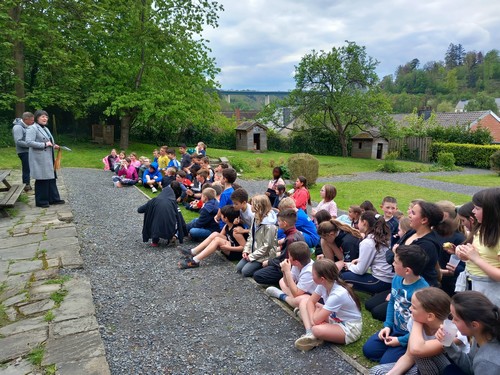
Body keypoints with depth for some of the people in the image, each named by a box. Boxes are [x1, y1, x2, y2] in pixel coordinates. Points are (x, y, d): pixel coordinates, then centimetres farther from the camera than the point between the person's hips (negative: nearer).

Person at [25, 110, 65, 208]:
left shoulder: (45, 128, 20)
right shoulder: (32, 128, -9)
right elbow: (29, 142, -19)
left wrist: (53, 146, 8)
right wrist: (44, 144, -20)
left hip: (48, 159, 9)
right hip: (39, 159, -9)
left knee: (51, 178, 10)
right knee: (41, 180, -4)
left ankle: (53, 199, 18)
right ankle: (41, 201, 5)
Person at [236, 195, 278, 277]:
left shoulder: (269, 225, -25)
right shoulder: (256, 218, 1)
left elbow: (267, 246, -22)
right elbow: (250, 236, 11)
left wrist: (252, 256, -16)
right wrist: (246, 250, 0)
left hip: (264, 255, -8)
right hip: (253, 252, 8)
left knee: (245, 271, -14)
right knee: (238, 268, 3)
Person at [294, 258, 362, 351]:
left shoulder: (338, 294, -33)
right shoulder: (324, 284, -11)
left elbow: (316, 320, -29)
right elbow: (310, 301, 1)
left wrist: (318, 308, -8)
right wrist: (312, 318, -15)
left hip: (349, 328, -9)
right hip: (334, 318, 9)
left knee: (317, 329, -39)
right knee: (304, 302, 0)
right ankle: (309, 334, -15)